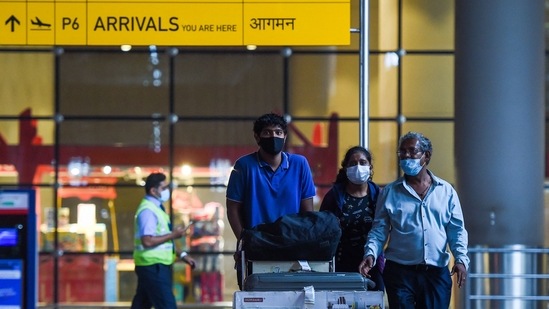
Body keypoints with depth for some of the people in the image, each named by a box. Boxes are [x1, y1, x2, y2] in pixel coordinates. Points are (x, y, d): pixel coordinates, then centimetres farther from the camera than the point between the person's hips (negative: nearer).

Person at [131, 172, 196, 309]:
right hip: (153, 266, -10)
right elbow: (147, 241, -26)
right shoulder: (148, 210, -16)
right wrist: (173, 235, -18)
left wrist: (182, 255, 15)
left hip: (156, 266, 10)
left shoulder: (155, 208, 16)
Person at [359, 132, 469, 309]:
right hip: (400, 272, -1)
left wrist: (461, 259, -6)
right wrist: (371, 254, -11)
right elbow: (379, 230, 7)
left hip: (437, 274, 1)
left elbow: (457, 230, 8)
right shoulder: (390, 192, 8)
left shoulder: (446, 191, 10)